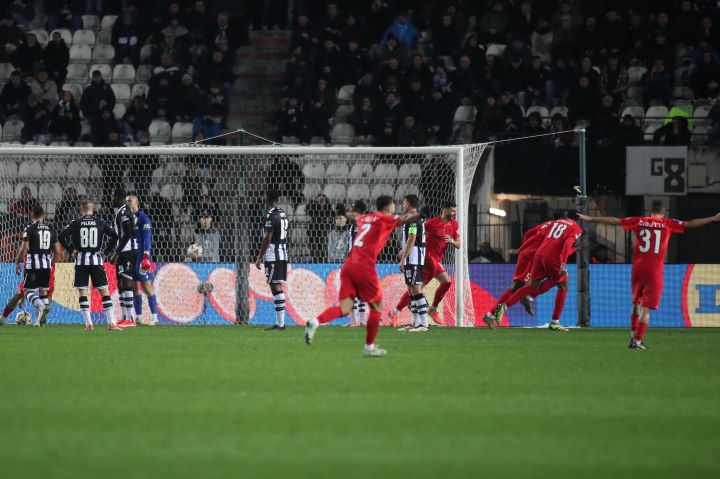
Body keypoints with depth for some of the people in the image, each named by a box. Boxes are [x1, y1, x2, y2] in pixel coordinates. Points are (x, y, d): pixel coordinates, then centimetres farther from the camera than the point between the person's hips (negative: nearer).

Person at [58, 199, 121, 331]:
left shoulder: (76, 223, 0)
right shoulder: (100, 223, 3)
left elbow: (61, 236, -7)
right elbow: (115, 236, -1)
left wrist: (70, 251, 3)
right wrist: (106, 252, 7)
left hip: (81, 261, -1)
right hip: (96, 260, 1)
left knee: (82, 292, 5)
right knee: (104, 291, 3)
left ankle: (88, 324, -2)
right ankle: (111, 323, -4)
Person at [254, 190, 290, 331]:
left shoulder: (271, 215, -14)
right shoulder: (283, 214, 14)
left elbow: (267, 238, -17)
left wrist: (260, 257, -12)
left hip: (272, 255, -9)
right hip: (283, 254, 9)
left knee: (276, 286, -10)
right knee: (278, 286, 12)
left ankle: (280, 323, -13)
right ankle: (280, 322, 13)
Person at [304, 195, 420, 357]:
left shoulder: (365, 218, 23)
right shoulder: (384, 219, 2)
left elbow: (356, 217, 47)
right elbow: (406, 219, -13)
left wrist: (351, 215, 66)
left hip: (348, 266, 7)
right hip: (364, 267, -7)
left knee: (344, 309, 1)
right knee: (376, 306, 10)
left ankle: (315, 322, -24)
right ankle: (369, 347, 11)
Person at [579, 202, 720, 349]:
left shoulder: (638, 221, 5)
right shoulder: (667, 224, 0)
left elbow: (613, 220, 8)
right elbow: (690, 224, -2)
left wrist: (590, 219, 16)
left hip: (637, 269, 3)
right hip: (654, 271, -3)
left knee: (636, 304, 19)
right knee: (646, 308, -2)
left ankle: (633, 337, 19)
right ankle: (638, 341, -7)